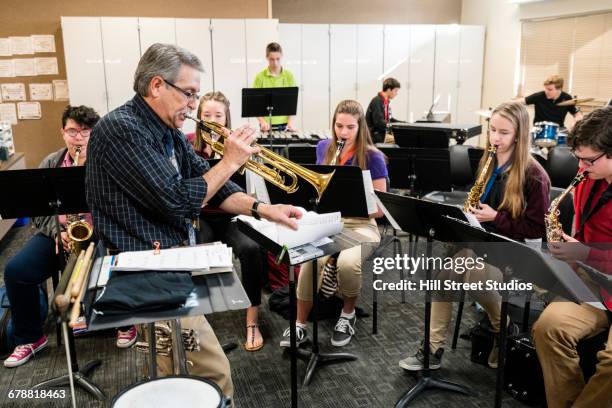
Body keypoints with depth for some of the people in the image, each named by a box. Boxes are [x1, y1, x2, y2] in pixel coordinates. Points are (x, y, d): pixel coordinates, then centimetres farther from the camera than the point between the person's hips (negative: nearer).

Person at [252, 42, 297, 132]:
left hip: (285, 125, 1)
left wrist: (291, 121, -11)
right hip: (267, 126, -1)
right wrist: (262, 121, -16)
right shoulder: (260, 77, -1)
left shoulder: (289, 76, 4)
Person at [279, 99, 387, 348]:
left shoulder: (373, 157, -8)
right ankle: (300, 325, -11)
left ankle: (348, 314, -2)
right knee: (311, 260, -30)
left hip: (361, 225, -2)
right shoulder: (323, 148, 6)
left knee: (347, 263, -35)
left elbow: (380, 208, -7)